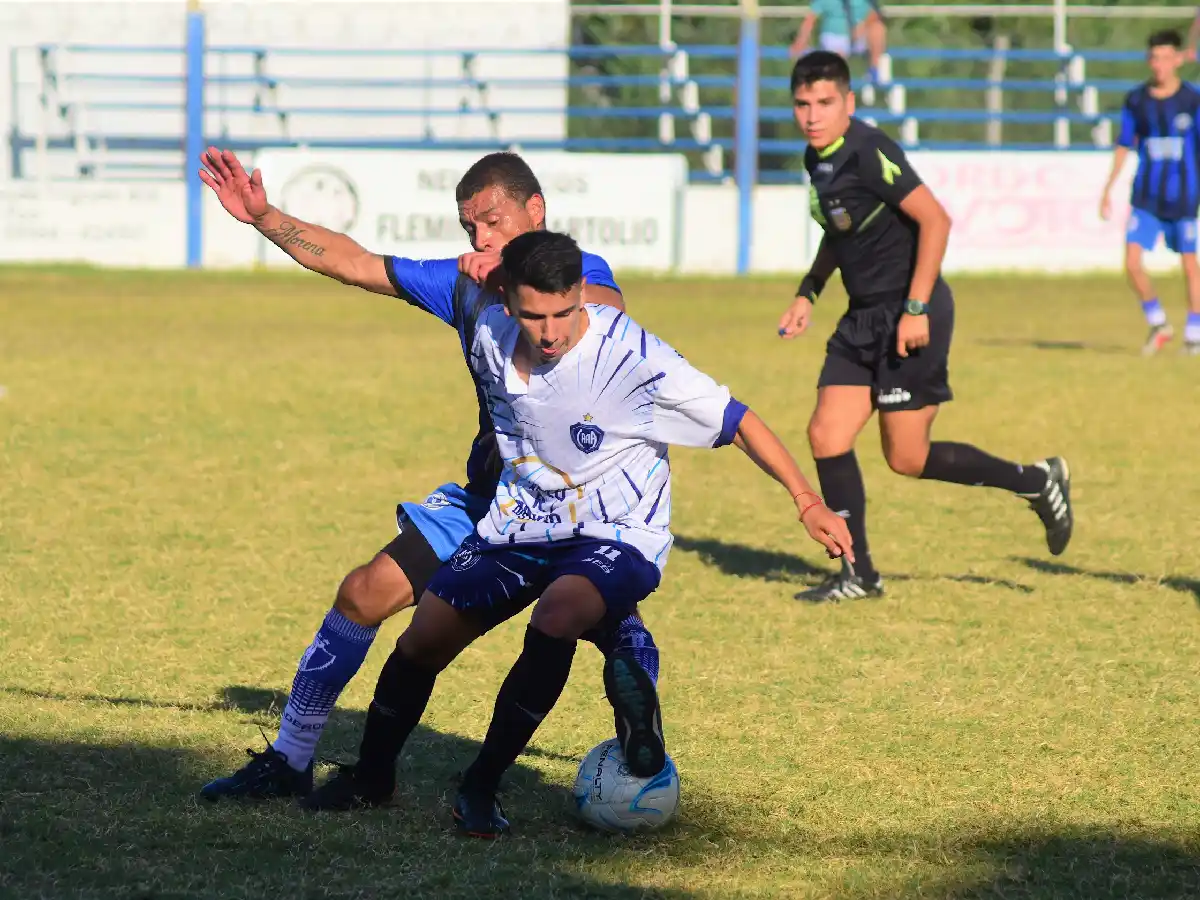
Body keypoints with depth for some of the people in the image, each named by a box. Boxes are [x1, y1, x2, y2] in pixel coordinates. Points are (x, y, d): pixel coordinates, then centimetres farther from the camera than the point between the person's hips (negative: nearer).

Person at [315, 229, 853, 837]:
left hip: (616, 535, -5)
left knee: (555, 618, -34)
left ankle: (480, 786, -19)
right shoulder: (490, 337, -9)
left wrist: (807, 501, -19)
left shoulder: (629, 354, -24)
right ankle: (370, 774, 26)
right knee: (422, 641, 0)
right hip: (520, 524, 5)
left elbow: (736, 421, -16)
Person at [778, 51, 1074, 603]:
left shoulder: (870, 154, -19)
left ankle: (1038, 483, 13)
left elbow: (935, 220, -21)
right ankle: (859, 575, 9)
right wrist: (807, 294, 17)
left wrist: (916, 309, -22)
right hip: (864, 317, 9)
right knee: (826, 436, 0)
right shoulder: (817, 159, 8)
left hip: (909, 317, -9)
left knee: (907, 459, -4)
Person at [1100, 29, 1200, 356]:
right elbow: (1124, 146, 12)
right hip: (1146, 198, 2)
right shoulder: (1136, 101, 3)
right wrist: (1108, 190, 11)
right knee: (1132, 262, -9)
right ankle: (1158, 325, 11)